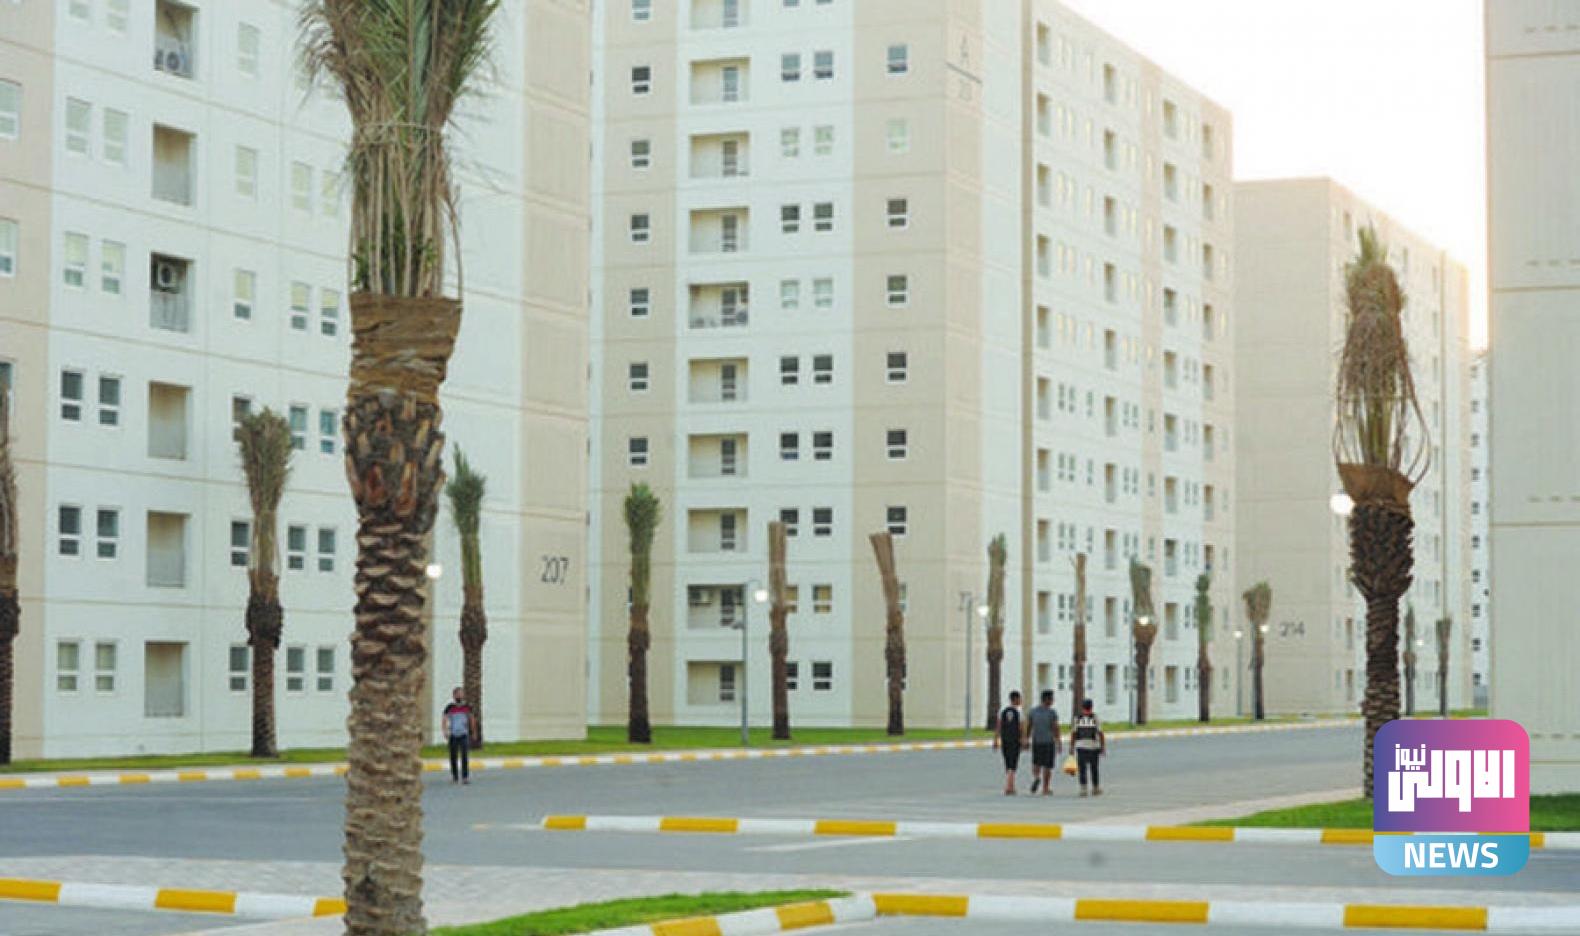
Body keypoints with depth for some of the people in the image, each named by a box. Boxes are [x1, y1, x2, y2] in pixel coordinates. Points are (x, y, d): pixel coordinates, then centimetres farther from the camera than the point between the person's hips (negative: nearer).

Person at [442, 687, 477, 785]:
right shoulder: (449, 708, 0)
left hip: (464, 735, -1)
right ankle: (455, 777, 15)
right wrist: (445, 731, -20)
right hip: (453, 735, 1)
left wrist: (474, 732, 21)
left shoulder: (467, 707, 4)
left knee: (464, 755, -12)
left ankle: (465, 777, -14)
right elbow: (445, 719, -5)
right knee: (453, 757, 5)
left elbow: (472, 719, 16)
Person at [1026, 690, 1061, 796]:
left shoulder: (1033, 711, 2)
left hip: (1036, 742, 3)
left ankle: (1036, 777, -15)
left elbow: (1028, 727, 3)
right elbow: (1055, 728, -13)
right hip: (1049, 742, -3)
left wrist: (1027, 741, 11)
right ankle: (1045, 789, 9)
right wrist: (1058, 743, -9)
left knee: (1036, 763, 16)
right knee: (1047, 766, 8)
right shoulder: (1052, 712, -10)